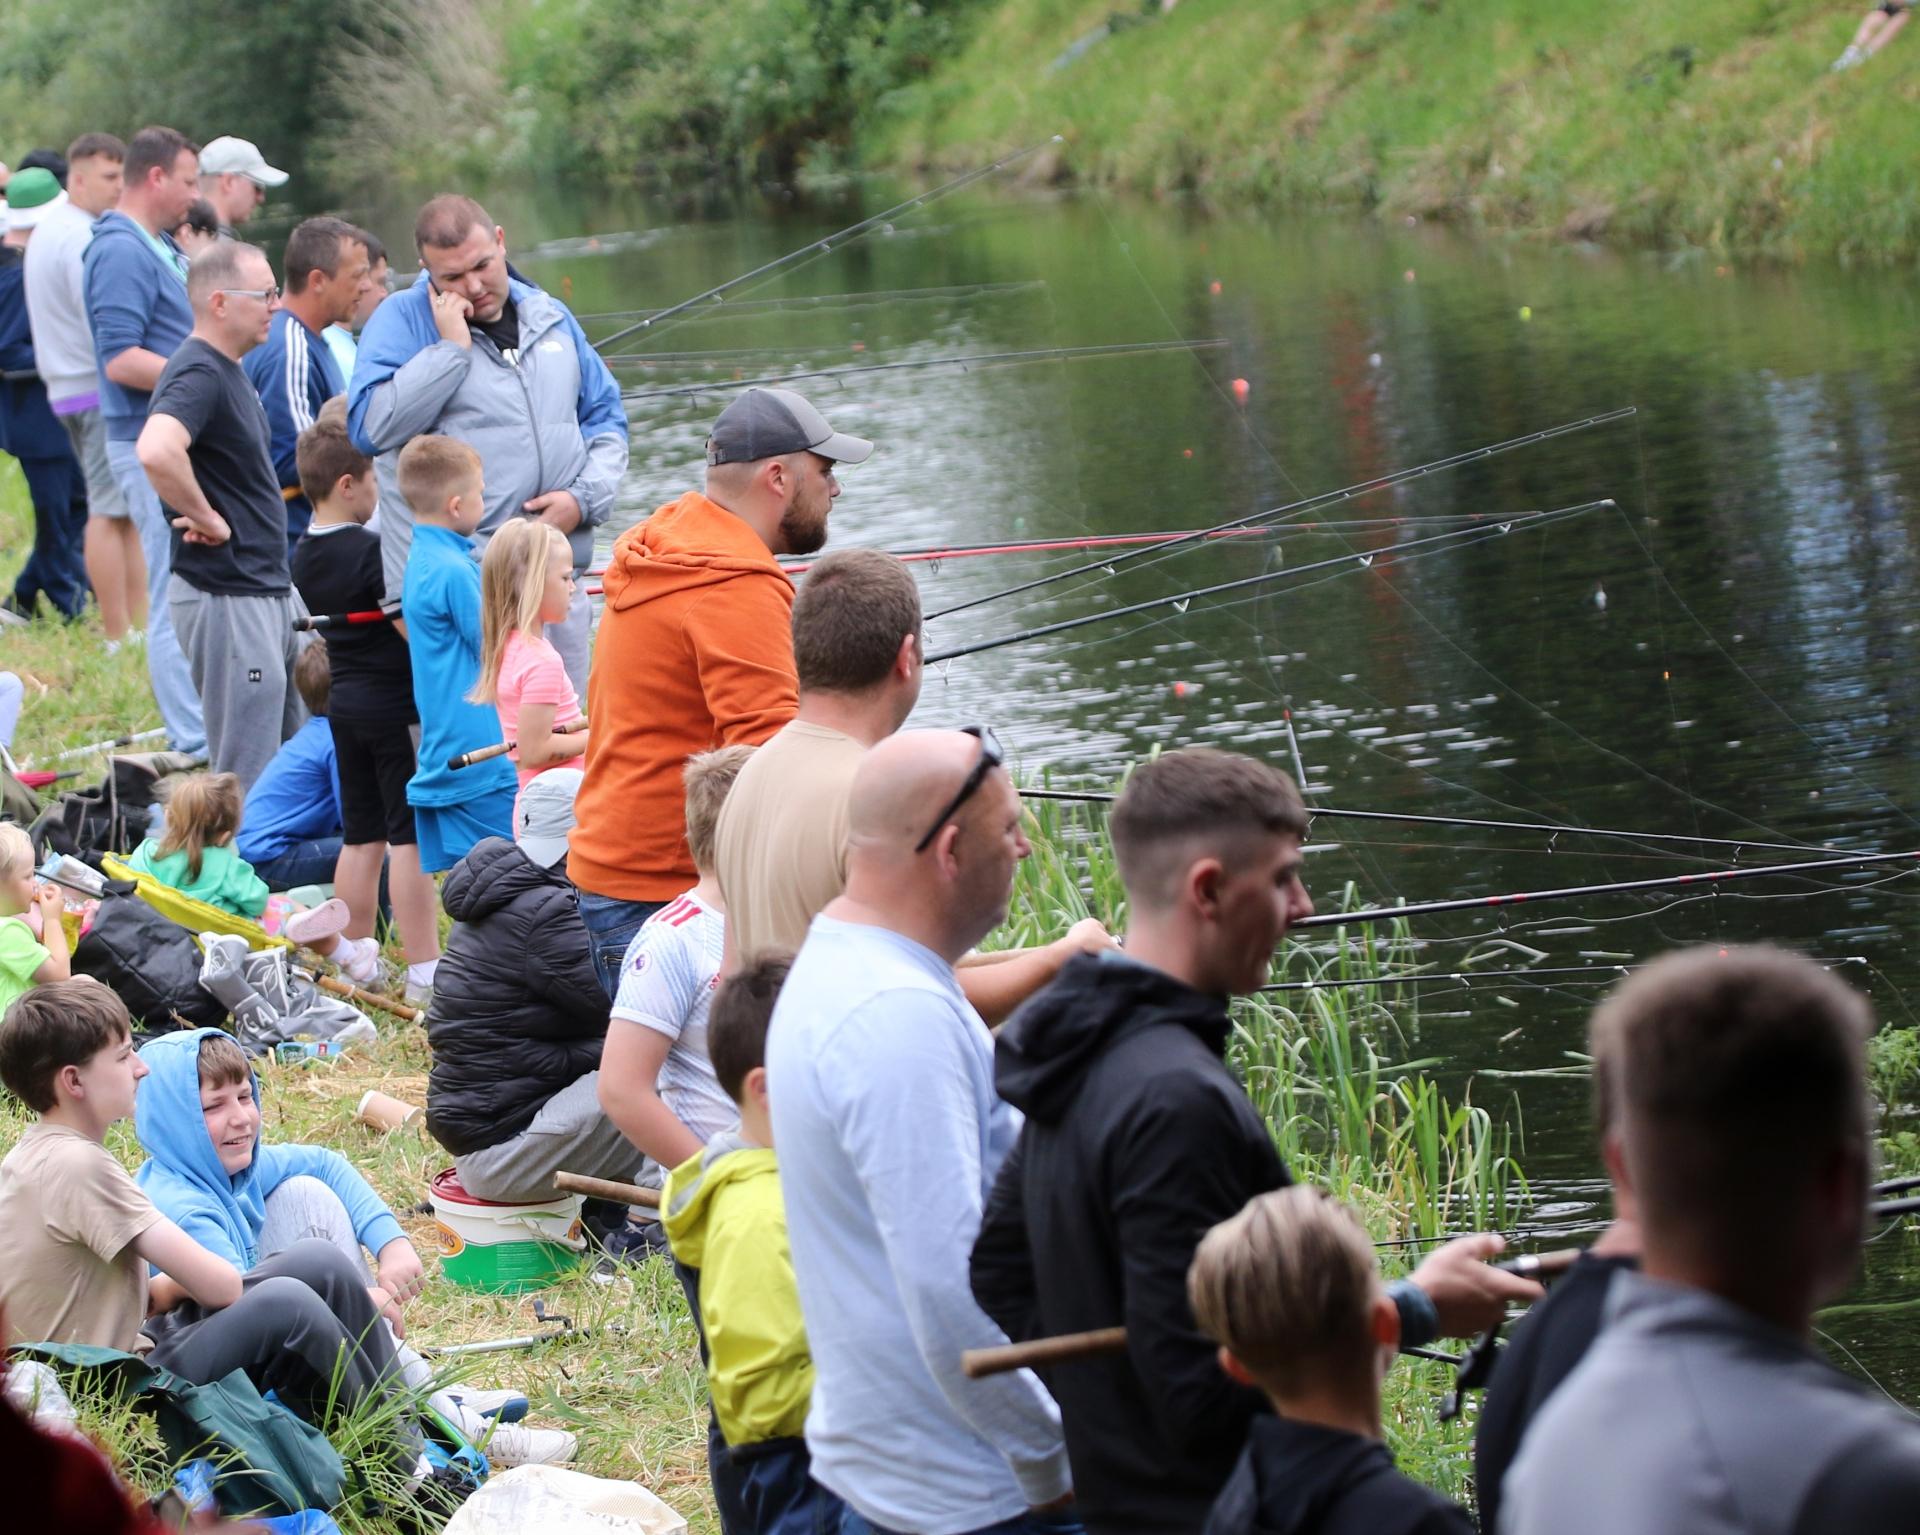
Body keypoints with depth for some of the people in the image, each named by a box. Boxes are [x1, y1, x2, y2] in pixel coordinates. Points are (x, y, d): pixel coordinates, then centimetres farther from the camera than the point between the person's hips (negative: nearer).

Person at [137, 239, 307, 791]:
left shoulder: (229, 371, 14)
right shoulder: (198, 374, -18)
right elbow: (156, 451, -38)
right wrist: (208, 520, -24)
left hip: (271, 589, 10)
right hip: (225, 596, -10)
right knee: (246, 779, -5)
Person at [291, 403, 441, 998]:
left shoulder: (306, 554, 6)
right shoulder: (371, 551, -19)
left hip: (345, 704, 8)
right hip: (396, 704, -8)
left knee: (361, 837, 15)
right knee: (411, 837, -4)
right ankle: (424, 972, -3)